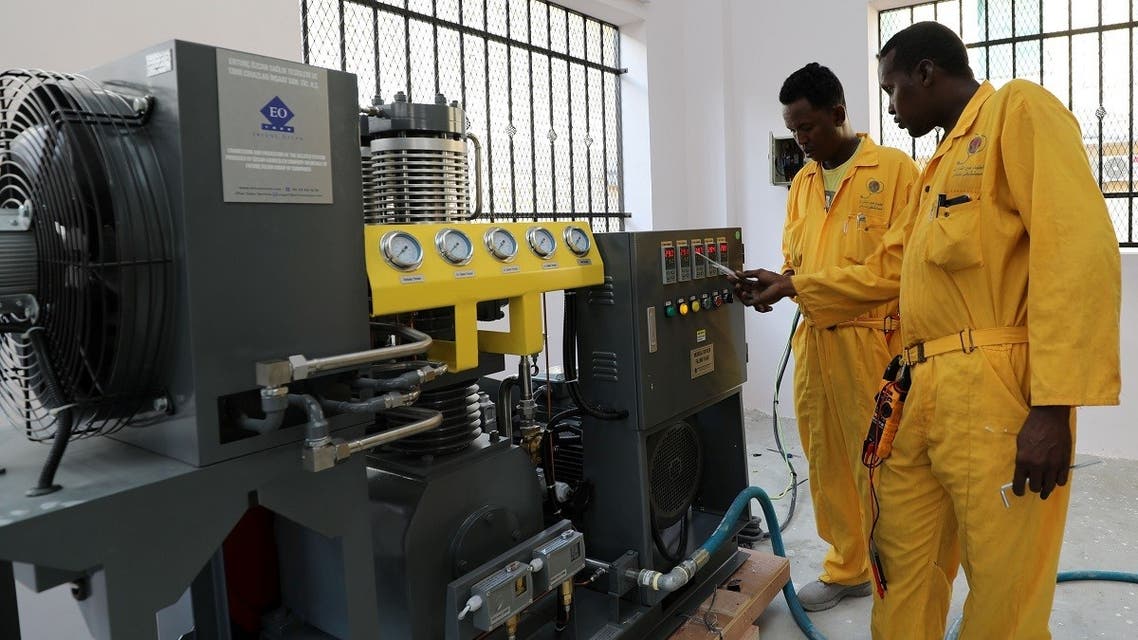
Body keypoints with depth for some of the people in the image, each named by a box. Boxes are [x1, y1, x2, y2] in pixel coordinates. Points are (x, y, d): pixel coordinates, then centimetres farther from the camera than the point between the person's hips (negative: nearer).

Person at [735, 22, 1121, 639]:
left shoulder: (1019, 109, -3)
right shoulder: (942, 163, 26)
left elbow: (1079, 249, -15)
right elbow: (892, 266, 32)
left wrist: (1055, 405, -21)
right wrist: (795, 286, 30)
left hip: (994, 387, -8)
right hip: (924, 389, 9)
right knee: (904, 561, 15)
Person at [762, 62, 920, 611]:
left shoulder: (895, 169, -3)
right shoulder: (801, 183, 16)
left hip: (873, 340, -6)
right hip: (812, 339, 6)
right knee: (826, 461, 13)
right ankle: (846, 568, 30)